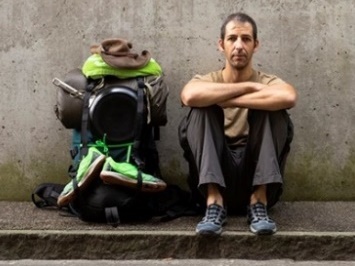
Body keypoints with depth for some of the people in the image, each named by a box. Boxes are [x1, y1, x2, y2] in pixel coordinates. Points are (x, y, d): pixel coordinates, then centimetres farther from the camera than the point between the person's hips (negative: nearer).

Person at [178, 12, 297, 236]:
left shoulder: (268, 82, 5)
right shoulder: (207, 81, 7)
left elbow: (289, 97, -23)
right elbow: (190, 96, -22)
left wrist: (229, 101, -20)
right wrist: (247, 87, -16)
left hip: (257, 177, 0)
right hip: (215, 176, 0)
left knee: (273, 109, -19)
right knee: (202, 109, -19)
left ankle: (259, 202, -23)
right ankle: (214, 202, -27)